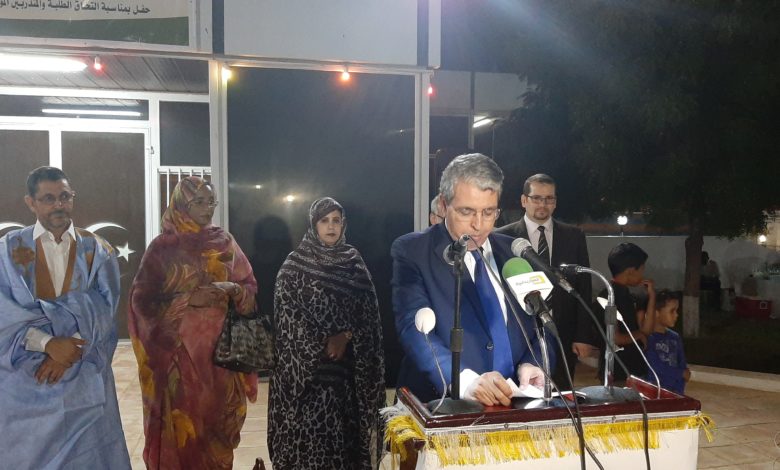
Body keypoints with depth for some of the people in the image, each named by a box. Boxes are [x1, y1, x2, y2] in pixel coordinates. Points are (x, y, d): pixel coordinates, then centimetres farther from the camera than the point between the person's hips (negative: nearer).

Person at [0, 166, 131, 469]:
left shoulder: (97, 251, 3)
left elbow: (101, 311, -4)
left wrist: (70, 349, -16)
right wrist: (49, 344, -19)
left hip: (85, 378, 1)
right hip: (25, 379, 0)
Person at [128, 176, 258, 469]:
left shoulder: (225, 242, 6)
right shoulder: (162, 247, -3)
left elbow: (250, 286, 8)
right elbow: (143, 301, -7)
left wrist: (233, 289, -14)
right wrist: (189, 299, -19)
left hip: (220, 345, 3)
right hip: (179, 348, -3)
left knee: (218, 417, 7)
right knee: (182, 421, 0)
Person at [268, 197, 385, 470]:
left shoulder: (354, 263, 7)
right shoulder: (295, 263, 0)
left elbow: (368, 313, 5)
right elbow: (286, 312, -7)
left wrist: (346, 337, -11)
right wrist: (322, 344, -13)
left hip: (346, 361, 2)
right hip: (305, 361, -2)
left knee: (344, 423, 4)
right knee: (309, 424, -3)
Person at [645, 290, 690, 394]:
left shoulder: (675, 337, 8)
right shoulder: (647, 338, -13)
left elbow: (683, 366, 7)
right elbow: (656, 368, -17)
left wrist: (678, 391, -6)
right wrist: (681, 373, -4)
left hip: (673, 392, 6)